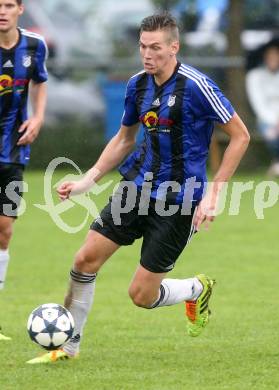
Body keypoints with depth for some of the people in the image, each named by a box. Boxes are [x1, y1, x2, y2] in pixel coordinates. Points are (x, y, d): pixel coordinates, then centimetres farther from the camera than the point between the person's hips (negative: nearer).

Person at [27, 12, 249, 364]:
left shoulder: (195, 86, -18)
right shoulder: (138, 84, 3)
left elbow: (240, 136, -11)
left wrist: (213, 195, -14)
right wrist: (87, 181, 8)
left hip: (179, 200, -6)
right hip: (138, 186, 6)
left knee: (141, 295, -4)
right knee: (86, 259, -4)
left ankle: (197, 289, 28)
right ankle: (69, 344, 12)